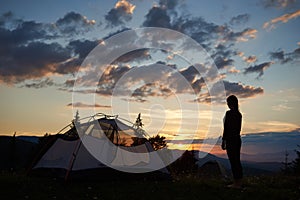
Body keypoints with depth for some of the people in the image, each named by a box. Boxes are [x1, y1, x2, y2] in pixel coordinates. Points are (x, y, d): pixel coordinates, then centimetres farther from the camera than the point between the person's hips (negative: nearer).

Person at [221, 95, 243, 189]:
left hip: (230, 139, -8)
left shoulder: (229, 113, -14)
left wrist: (223, 141, -12)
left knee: (233, 162, -4)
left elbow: (226, 128, -16)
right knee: (237, 161, 12)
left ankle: (236, 183, 1)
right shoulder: (239, 114, 12)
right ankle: (239, 183, 16)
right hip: (238, 139, 9)